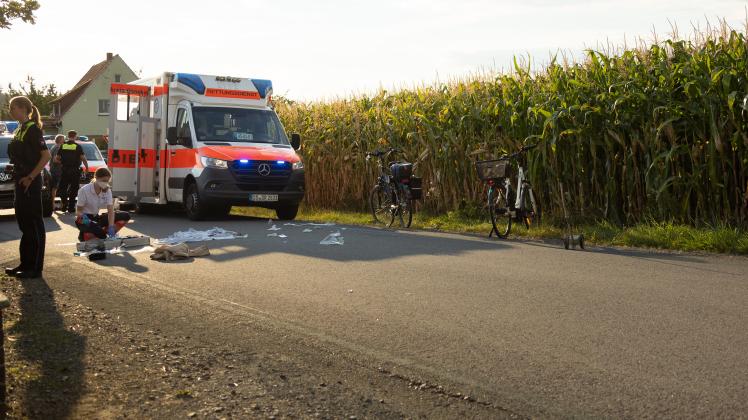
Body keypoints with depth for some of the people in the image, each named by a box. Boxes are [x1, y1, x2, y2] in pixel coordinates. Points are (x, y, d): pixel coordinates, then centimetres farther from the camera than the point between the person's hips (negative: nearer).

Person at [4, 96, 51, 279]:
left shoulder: (32, 129, -12)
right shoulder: (19, 130, 16)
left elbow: (46, 155, -19)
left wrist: (30, 177, -19)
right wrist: (19, 177, 11)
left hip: (31, 183, -9)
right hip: (21, 182, 9)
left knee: (34, 224, -4)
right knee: (24, 223, 13)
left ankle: (35, 268, 0)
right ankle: (25, 264, 21)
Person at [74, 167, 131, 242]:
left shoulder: (107, 191, -5)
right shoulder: (84, 190, -16)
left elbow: (111, 210, -15)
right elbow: (78, 211, -12)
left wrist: (111, 227, -32)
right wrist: (83, 217, -37)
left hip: (96, 217, 6)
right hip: (84, 219, -5)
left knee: (125, 216, -13)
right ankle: (84, 235, -8)